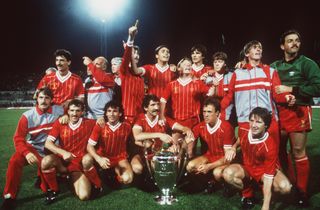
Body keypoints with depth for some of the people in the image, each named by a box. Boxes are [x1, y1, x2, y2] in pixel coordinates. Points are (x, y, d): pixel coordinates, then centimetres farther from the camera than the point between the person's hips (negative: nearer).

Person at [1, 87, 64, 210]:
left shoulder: (59, 111, -10)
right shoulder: (28, 116, -12)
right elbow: (18, 138, -13)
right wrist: (27, 153, -30)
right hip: (32, 148, 0)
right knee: (15, 161, -31)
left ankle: (42, 177, 27)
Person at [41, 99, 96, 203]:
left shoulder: (88, 123, -5)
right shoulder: (60, 123, -2)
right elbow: (47, 143, -9)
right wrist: (63, 152, -25)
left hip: (78, 163, -1)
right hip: (62, 160, 2)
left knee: (84, 196, -20)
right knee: (46, 160, -34)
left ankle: (74, 178, 14)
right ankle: (53, 189, -6)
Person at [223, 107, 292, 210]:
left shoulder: (270, 145, -30)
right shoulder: (245, 135, -18)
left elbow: (268, 176, -32)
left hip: (266, 170, -3)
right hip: (248, 168, 3)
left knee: (285, 187, -32)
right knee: (228, 173, -27)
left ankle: (265, 191, 3)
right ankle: (248, 194, 1)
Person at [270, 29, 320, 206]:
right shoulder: (275, 66, 10)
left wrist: (291, 89, -16)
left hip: (298, 112, -5)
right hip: (278, 112, 5)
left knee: (298, 152, -1)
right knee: (279, 149, 13)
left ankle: (302, 191, 15)